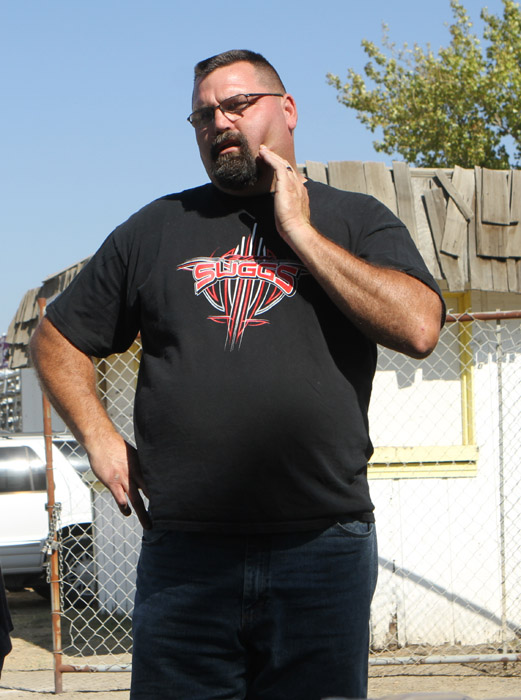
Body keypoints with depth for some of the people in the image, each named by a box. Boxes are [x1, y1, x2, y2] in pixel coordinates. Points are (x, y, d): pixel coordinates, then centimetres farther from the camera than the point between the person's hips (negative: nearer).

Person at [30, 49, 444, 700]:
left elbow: (418, 328, -10)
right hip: (183, 559, 2)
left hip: (323, 552, -1)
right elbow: (56, 341, 21)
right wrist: (99, 438, 5)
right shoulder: (157, 228, 14)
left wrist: (298, 231, -6)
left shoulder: (356, 221, 9)